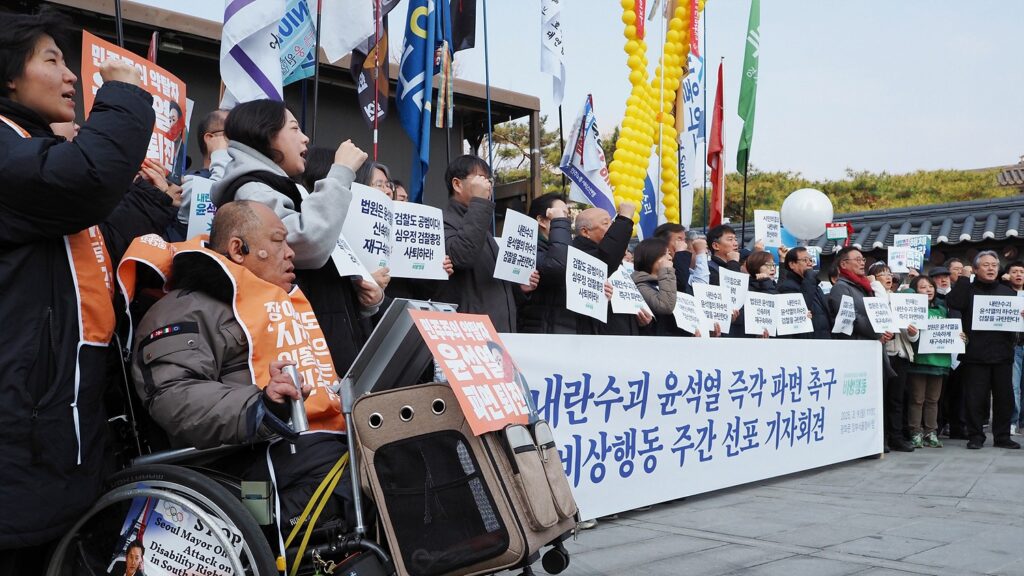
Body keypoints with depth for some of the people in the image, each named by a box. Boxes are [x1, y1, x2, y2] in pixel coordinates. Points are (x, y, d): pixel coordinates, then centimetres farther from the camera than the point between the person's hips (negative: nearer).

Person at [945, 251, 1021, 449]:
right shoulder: (968, 290, 4)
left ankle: (1002, 436, 17)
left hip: (1002, 353, 4)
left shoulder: (1007, 292, 15)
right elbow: (952, 303, -16)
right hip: (976, 354, -3)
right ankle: (975, 436, 9)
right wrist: (964, 278, -12)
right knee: (975, 397, -1)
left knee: (1004, 396, 7)